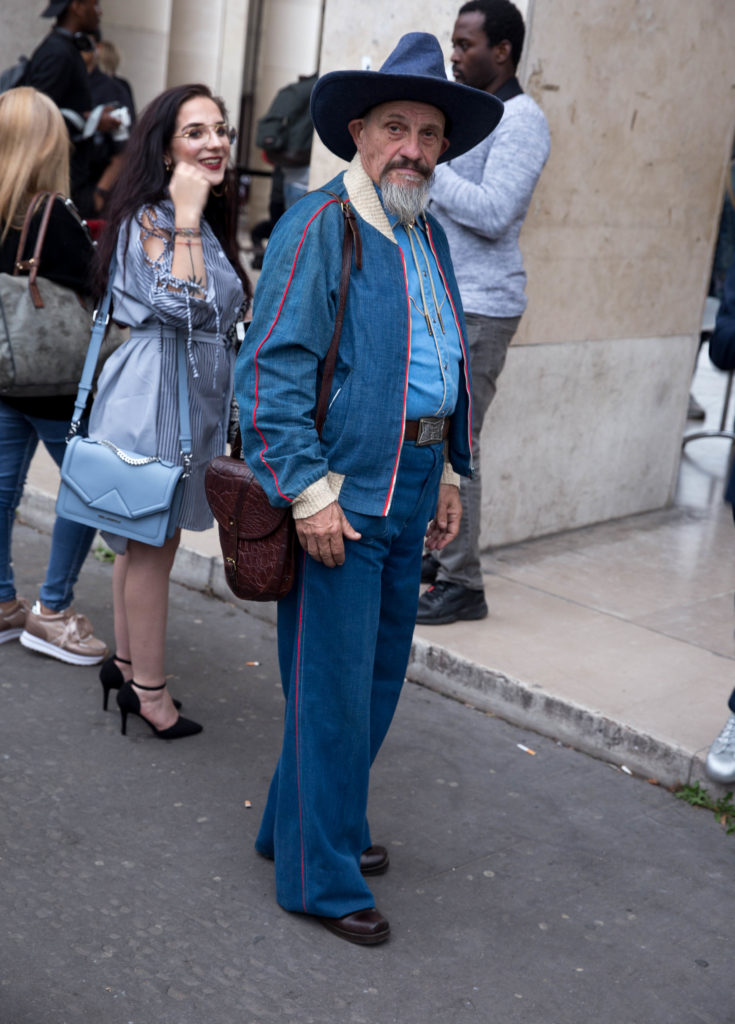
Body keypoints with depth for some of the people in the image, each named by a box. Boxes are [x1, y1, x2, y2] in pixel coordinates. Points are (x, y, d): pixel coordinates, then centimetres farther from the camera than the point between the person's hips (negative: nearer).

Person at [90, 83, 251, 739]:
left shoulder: (205, 223, 14)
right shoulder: (151, 218, -15)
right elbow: (183, 305, -28)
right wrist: (185, 216, -25)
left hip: (192, 398, 9)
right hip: (156, 395, -9)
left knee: (148, 540, 16)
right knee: (153, 544, -1)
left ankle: (126, 663, 27)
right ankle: (149, 688, 8)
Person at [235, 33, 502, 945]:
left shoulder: (430, 236, 15)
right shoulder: (319, 227, -12)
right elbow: (269, 372, -18)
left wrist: (449, 471, 18)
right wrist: (310, 493, -21)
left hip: (410, 489, 9)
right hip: (340, 492, -9)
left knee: (379, 671, 17)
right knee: (333, 684, -1)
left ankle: (314, 822, 36)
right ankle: (320, 876, 14)